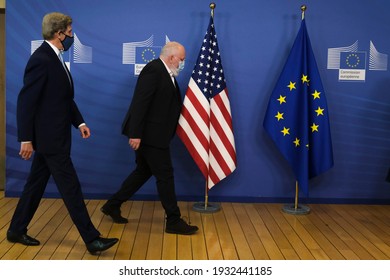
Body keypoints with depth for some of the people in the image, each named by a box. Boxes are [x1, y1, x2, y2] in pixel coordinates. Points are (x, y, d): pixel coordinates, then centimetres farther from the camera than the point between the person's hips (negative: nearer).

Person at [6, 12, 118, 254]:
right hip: (48, 137, -10)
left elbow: (65, 97, 18)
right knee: (71, 187, -5)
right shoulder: (41, 59, -17)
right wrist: (26, 139, -18)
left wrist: (79, 122, 9)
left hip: (52, 136, 10)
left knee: (36, 184, 17)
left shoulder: (55, 58, 13)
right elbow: (26, 100, -19)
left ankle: (17, 230, 30)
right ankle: (91, 239, 3)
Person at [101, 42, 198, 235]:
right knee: (165, 175, -2)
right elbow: (140, 102, -23)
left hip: (151, 134, 10)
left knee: (143, 171, 18)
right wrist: (135, 134, -25)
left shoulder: (165, 73, 14)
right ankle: (173, 221, 9)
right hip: (150, 134, -10)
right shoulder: (154, 69, -17)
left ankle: (112, 205, 28)